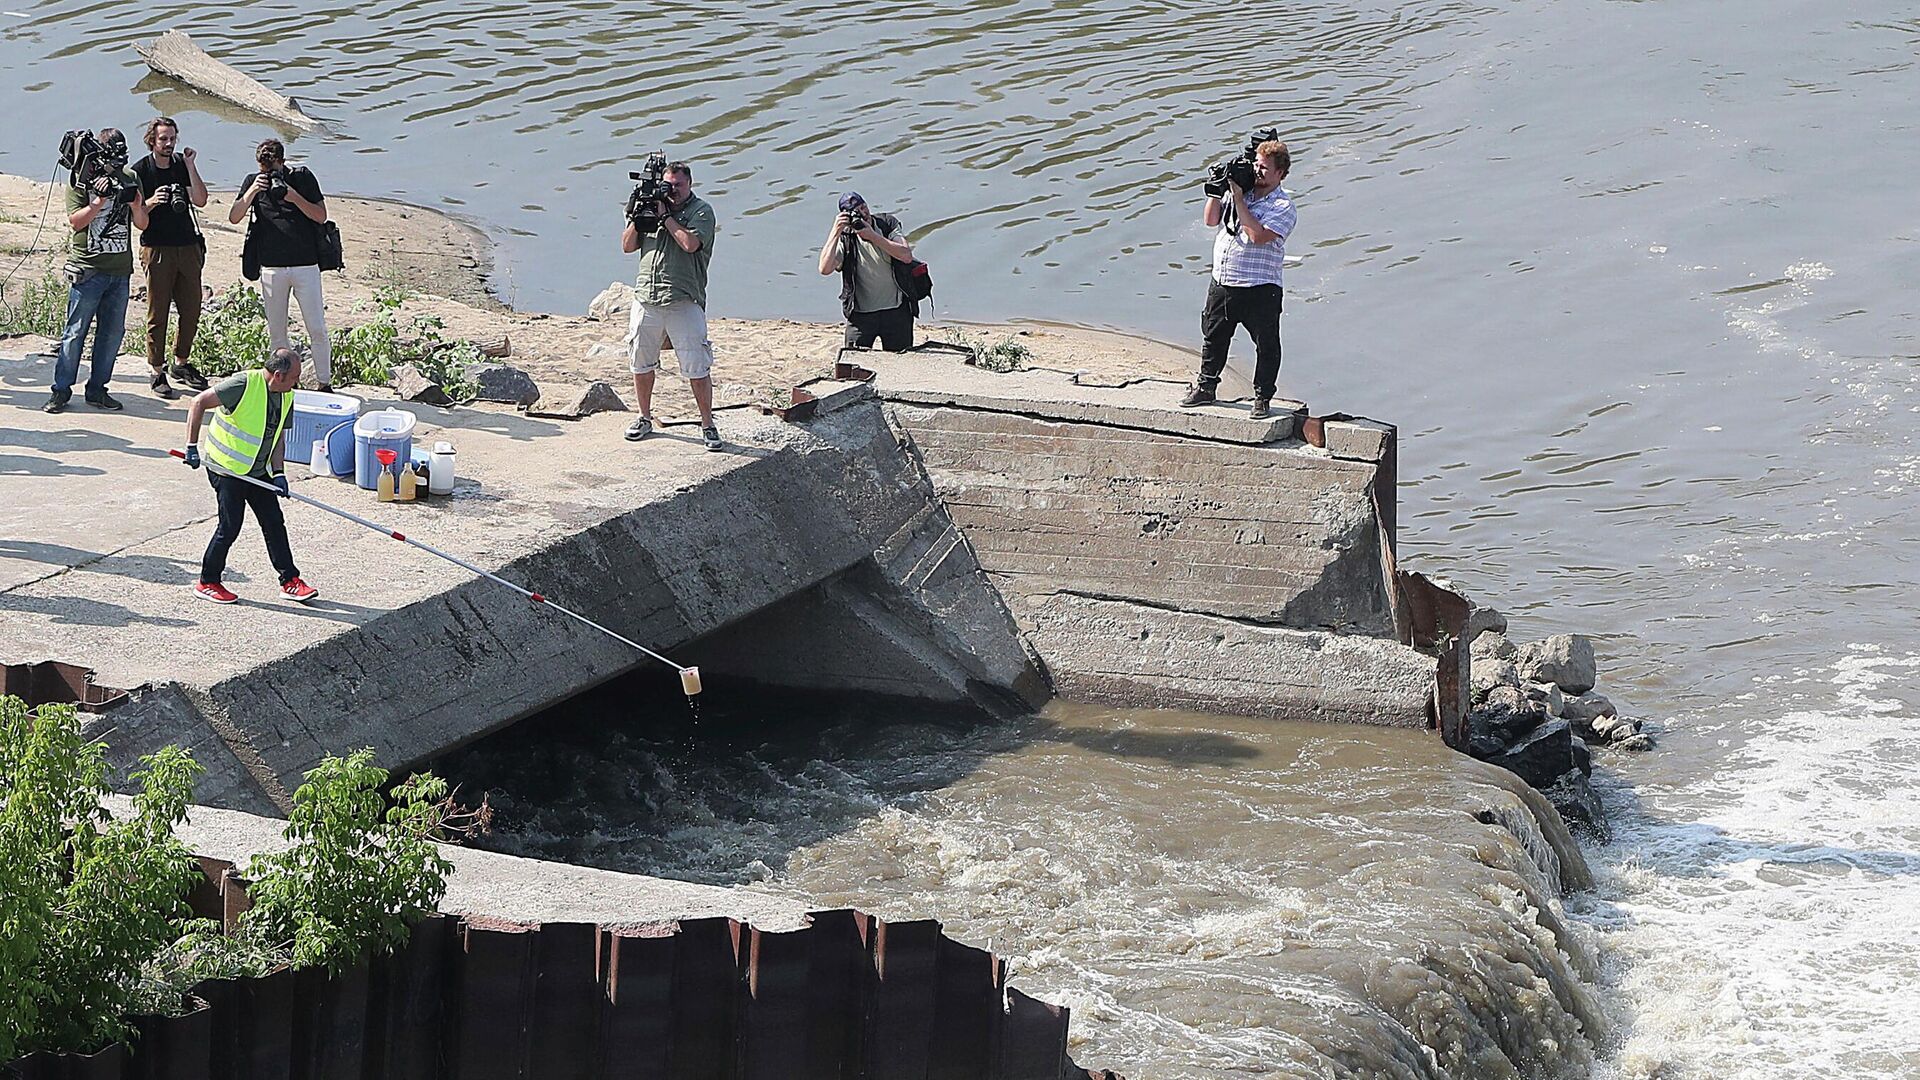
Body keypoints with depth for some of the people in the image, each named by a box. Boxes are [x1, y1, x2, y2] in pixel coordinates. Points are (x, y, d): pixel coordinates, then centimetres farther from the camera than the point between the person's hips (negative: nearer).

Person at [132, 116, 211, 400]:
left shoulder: (183, 164, 10)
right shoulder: (140, 171, -1)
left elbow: (200, 200, -2)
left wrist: (190, 165, -8)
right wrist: (151, 202, -22)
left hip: (188, 247, 4)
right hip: (156, 249, -4)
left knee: (191, 311, 7)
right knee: (158, 313, -3)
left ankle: (181, 363, 23)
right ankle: (157, 371, 4)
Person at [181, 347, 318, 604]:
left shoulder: (286, 397, 2)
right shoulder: (244, 385, -22)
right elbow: (199, 403, -20)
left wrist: (278, 473, -2)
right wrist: (192, 447, -22)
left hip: (257, 471, 7)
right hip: (226, 467, -7)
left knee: (274, 523, 6)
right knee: (230, 526, -6)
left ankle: (290, 581, 14)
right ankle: (207, 583, 10)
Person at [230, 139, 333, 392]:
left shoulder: (303, 177, 1)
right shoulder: (254, 182, 6)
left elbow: (321, 216, -2)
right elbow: (234, 217, -2)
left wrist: (294, 197, -16)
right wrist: (251, 192, -16)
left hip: (305, 264, -2)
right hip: (272, 267, 2)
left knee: (317, 328, -4)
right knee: (276, 331, 6)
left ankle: (325, 382, 4)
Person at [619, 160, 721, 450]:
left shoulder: (701, 211, 1)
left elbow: (690, 243, -17)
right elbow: (627, 246, 13)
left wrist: (665, 216, -8)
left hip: (683, 303, -5)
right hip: (645, 299, 5)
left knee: (697, 369, -6)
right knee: (641, 364, 12)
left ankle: (707, 426, 2)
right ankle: (645, 418, 28)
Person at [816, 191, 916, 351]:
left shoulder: (888, 224, -2)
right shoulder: (845, 237, -3)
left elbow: (907, 256, -17)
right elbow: (825, 269, -18)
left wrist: (873, 236, -22)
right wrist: (835, 232, -22)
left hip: (896, 311, 0)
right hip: (861, 313, 0)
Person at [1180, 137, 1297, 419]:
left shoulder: (1283, 206, -10)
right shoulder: (1239, 190, 9)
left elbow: (1258, 236, -23)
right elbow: (1210, 220, 10)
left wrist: (1238, 200, -19)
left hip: (1259, 288, -6)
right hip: (1221, 281, 6)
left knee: (1266, 345, 2)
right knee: (1213, 337, 17)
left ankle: (1263, 398, 14)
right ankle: (1205, 387, 32)